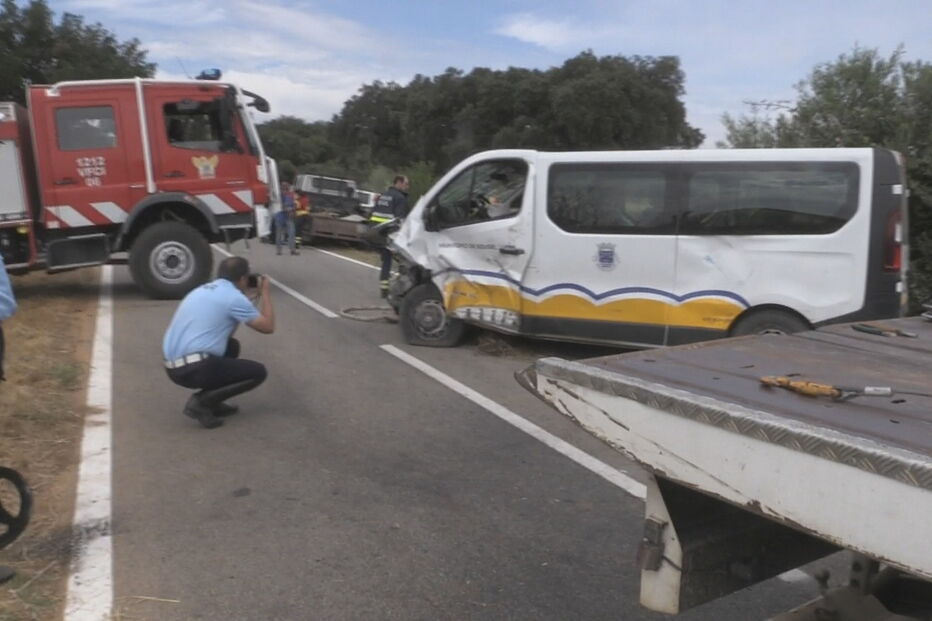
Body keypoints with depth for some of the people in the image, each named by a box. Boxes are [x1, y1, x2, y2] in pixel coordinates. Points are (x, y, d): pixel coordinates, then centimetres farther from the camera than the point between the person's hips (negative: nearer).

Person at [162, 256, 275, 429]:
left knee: (231, 346, 30)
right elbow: (268, 327, 1)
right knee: (258, 372, 6)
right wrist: (264, 292, 13)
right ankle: (202, 402, -4)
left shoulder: (203, 290, 19)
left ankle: (211, 402, 19)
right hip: (195, 368, -9)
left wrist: (247, 293, 32)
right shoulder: (234, 297, -7)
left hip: (173, 366, 9)